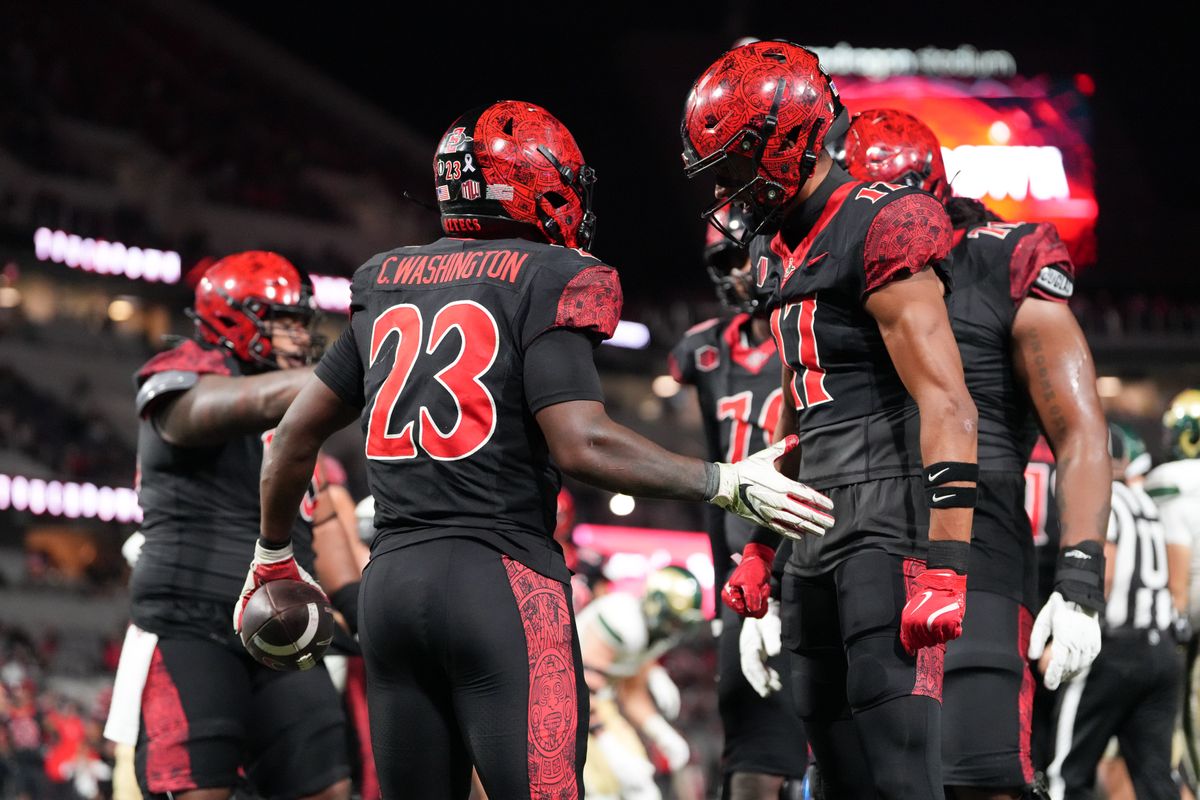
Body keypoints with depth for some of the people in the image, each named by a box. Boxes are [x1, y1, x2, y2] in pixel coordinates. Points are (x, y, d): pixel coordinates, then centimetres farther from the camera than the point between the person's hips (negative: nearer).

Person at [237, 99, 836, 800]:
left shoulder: (388, 290, 16)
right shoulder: (544, 284, -4)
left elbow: (298, 433, 22)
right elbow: (582, 445, -15)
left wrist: (275, 553, 36)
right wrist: (726, 485, -8)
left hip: (390, 582, 7)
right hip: (500, 580, -7)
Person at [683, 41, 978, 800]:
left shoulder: (881, 230, -12)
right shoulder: (778, 249, 18)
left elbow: (948, 408, -18)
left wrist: (944, 564, -24)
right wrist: (762, 544, 25)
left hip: (891, 518, -10)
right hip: (821, 531, 10)